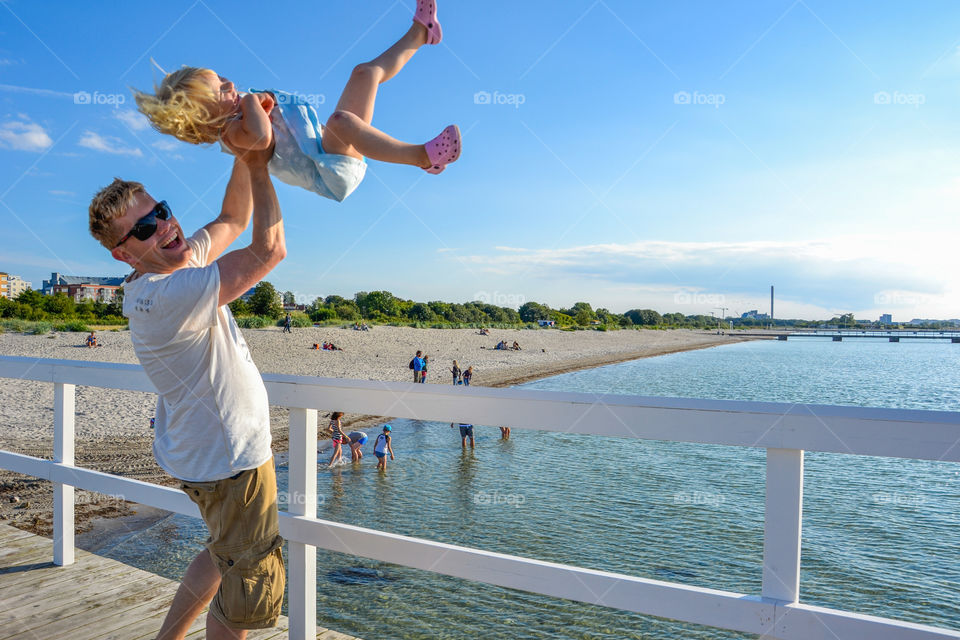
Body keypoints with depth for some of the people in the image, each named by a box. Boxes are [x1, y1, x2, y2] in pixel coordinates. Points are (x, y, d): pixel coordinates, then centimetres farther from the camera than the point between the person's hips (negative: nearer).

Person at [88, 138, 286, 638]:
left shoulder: (180, 260, -1)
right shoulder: (160, 297, -30)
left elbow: (232, 220, 11)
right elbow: (268, 250, -33)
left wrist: (244, 155, -5)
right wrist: (259, 167, -22)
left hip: (210, 445, 10)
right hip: (229, 459, -10)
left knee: (225, 554, 30)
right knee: (247, 579, 10)